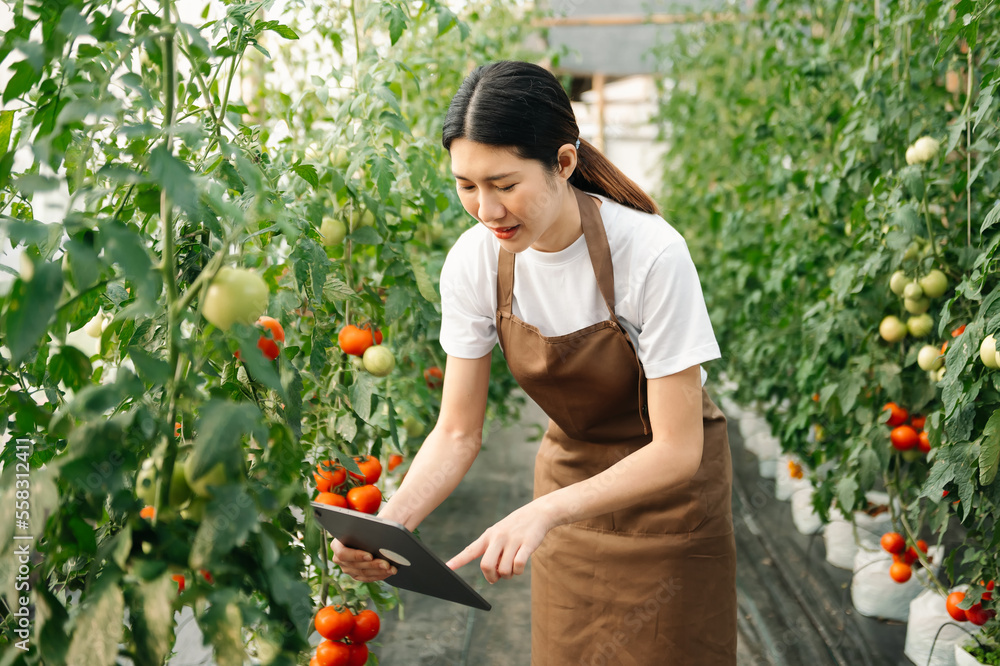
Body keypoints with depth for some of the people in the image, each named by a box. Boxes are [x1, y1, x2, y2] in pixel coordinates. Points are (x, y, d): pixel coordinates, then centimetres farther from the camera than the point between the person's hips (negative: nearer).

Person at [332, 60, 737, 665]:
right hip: (568, 473, 4)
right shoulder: (473, 263, -17)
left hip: (669, 483, -3)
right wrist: (391, 521, -29)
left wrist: (543, 512, -39)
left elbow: (676, 449, -26)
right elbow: (458, 433, -11)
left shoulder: (651, 254, -30)